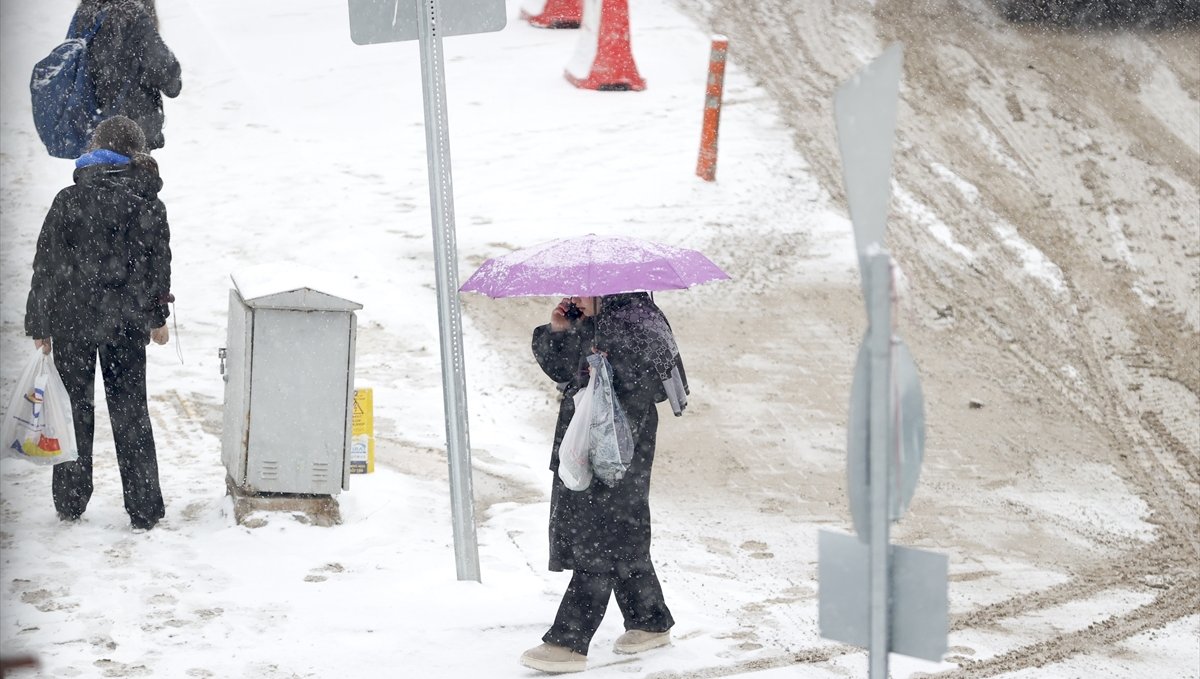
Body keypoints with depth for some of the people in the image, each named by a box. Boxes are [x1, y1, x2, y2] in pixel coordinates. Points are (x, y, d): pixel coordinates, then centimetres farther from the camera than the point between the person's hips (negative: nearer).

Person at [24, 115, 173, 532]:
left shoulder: (70, 201, -10)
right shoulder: (149, 205, -6)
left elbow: (47, 267, -6)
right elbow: (159, 266, 3)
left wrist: (39, 325, 3)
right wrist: (157, 318, 18)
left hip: (72, 323, -1)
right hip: (128, 325, 1)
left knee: (75, 409, 13)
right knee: (130, 412, 10)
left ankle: (70, 503, 20)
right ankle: (144, 510, 12)